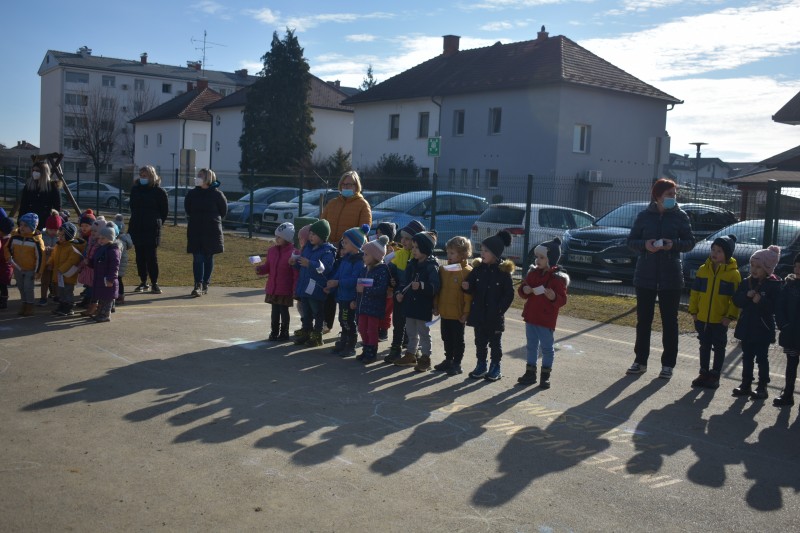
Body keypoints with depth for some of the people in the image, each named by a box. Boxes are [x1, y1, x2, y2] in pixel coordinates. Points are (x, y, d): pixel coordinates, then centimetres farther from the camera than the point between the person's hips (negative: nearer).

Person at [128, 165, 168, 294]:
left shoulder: (159, 191, -3)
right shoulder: (135, 189, 10)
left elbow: (165, 211, 3)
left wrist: (157, 223, 4)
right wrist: (135, 221, 16)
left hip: (152, 229, -4)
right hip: (136, 228, 5)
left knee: (151, 256, -7)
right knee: (140, 256, 5)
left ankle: (154, 283, 0)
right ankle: (143, 283, 13)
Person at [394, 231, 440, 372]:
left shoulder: (432, 266, -15)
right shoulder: (412, 264, 8)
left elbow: (434, 286, -25)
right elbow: (405, 281, 15)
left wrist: (421, 286, -39)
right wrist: (400, 292, -1)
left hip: (423, 307, -7)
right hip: (410, 304, 7)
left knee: (424, 333, 4)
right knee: (411, 332, 19)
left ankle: (425, 358, 14)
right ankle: (410, 355, 32)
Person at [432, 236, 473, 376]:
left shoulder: (467, 271, -13)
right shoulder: (443, 269, 6)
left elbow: (469, 295, -14)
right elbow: (438, 289, 11)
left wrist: (466, 312, -16)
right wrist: (436, 306, 9)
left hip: (458, 314, -6)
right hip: (444, 312, 6)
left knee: (458, 339, 6)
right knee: (446, 337, 17)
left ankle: (457, 363, 16)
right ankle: (448, 360, 31)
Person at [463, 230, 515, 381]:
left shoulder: (503, 271, -10)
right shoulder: (478, 268, 2)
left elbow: (509, 294, -9)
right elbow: (472, 288, 7)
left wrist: (500, 310, -14)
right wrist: (467, 287, -16)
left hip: (495, 316, -4)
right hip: (479, 313, 4)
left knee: (495, 342, 9)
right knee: (480, 341, 13)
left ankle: (495, 368, 21)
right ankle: (481, 366, 25)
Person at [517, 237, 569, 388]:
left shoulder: (558, 277, -12)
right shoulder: (533, 272, 5)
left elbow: (562, 300, -13)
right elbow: (522, 291, 12)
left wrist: (553, 297, -33)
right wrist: (524, 290, -11)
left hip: (546, 320, -6)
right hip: (530, 317, 6)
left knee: (546, 347, 5)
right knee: (531, 346, 14)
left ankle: (545, 376, 15)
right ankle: (530, 373, 24)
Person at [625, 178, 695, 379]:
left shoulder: (680, 216, 0)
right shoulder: (644, 216, 2)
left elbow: (690, 242, 1)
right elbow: (631, 241, 3)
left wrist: (674, 244, -18)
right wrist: (645, 244, -17)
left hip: (671, 277, -1)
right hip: (645, 275, 1)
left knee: (669, 321, 4)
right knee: (643, 320, 8)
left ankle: (668, 364, 13)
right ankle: (640, 361, 18)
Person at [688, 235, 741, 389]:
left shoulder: (733, 273, -9)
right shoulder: (703, 269, 1)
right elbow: (695, 292, 5)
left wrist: (730, 316, -12)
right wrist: (693, 311, 2)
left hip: (720, 320, -3)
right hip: (702, 318, 3)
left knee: (719, 348, 8)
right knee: (704, 347, 13)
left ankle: (715, 375, 18)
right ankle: (704, 373, 23)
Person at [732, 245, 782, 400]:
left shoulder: (774, 284, -9)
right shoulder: (746, 282, 6)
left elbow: (775, 306, -15)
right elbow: (736, 300, 0)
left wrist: (761, 301, -28)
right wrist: (747, 295, -17)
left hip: (763, 329, -5)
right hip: (746, 327, 5)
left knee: (762, 358, 4)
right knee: (747, 357, 13)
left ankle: (762, 388, 12)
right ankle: (746, 385, 22)